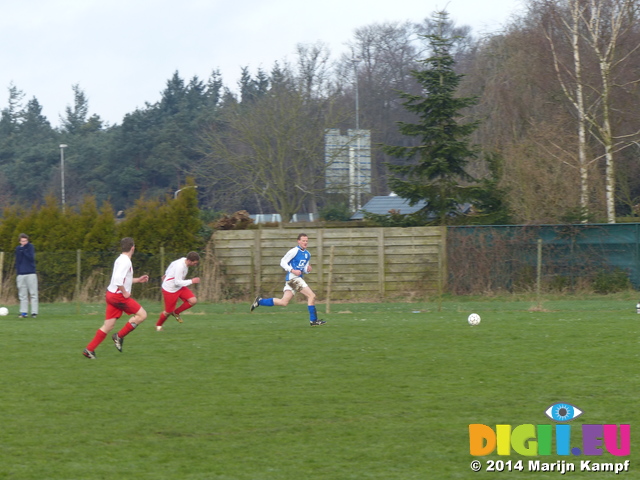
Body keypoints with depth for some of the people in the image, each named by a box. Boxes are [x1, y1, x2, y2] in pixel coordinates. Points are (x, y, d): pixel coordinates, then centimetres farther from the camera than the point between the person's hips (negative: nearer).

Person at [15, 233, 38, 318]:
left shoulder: (31, 246, 2)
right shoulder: (18, 249, 10)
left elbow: (31, 258, -11)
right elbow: (18, 261, 8)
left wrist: (24, 250, -13)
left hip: (31, 273, -3)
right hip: (21, 274, 3)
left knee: (33, 294, -5)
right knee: (22, 295, 3)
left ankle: (34, 312, -4)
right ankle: (24, 312, 5)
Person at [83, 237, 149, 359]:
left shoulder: (120, 260, 16)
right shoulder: (125, 261, -15)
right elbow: (118, 279, -27)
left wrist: (138, 280, 29)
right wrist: (124, 292, -18)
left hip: (111, 294, 9)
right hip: (118, 296, -9)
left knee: (108, 326, 8)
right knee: (142, 314, -3)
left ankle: (89, 349, 5)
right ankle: (119, 336, -2)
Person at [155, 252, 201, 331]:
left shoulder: (184, 260, -5)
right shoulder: (180, 266, -33)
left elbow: (172, 264, 14)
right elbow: (177, 282, -31)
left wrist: (166, 274, 30)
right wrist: (192, 281, -27)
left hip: (179, 288, 8)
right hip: (170, 290, -8)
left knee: (193, 301, -9)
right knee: (168, 311, 3)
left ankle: (176, 313, 13)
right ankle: (158, 325, 33)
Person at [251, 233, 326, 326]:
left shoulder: (308, 254, 17)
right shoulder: (294, 251, -8)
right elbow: (283, 262, -8)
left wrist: (308, 269, 0)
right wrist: (293, 270, -19)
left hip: (299, 278, 9)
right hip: (292, 277, -9)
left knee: (284, 302, 6)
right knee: (311, 296, -13)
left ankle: (259, 301, 13)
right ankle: (313, 320, -8)